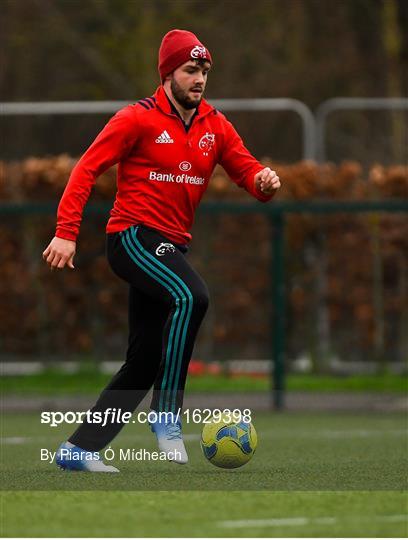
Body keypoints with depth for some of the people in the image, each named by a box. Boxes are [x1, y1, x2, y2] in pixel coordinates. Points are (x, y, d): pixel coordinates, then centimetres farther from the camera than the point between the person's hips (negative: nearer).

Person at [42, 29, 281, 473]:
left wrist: (263, 181, -16)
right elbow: (87, 169, -8)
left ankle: (79, 448, 17)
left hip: (170, 248, 8)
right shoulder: (138, 119, -7)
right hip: (133, 235, -7)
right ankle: (167, 412, -27)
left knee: (145, 361, 8)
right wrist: (66, 231, -17)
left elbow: (246, 170, 10)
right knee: (191, 296, -33)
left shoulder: (214, 126, 11)